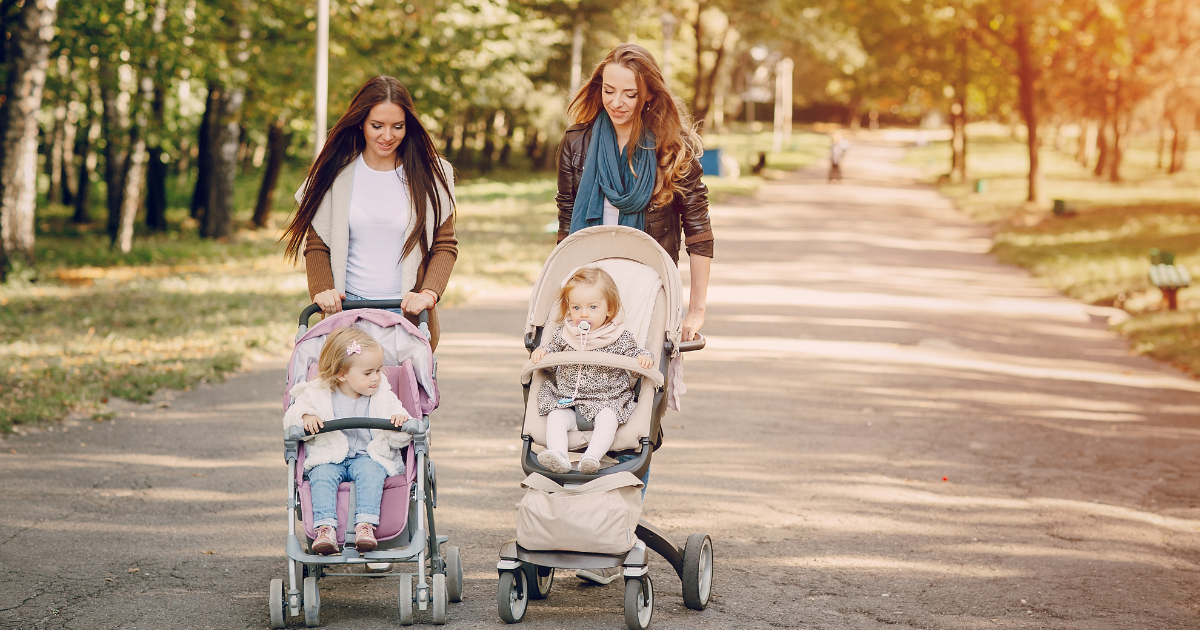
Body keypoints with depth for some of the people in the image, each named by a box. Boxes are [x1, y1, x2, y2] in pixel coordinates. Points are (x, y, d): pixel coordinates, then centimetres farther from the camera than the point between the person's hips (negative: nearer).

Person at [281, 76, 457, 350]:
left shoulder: (432, 175, 3)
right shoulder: (337, 172, 5)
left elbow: (445, 245, 4)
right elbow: (316, 244, 9)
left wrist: (429, 292, -12)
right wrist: (322, 290, -8)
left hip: (409, 312, 0)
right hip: (346, 309, 1)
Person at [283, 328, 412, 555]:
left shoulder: (384, 397, 3)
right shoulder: (318, 394, -1)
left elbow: (400, 440, 3)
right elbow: (290, 418, 4)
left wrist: (400, 423, -20)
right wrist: (305, 418, -18)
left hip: (368, 457, 0)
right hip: (328, 458, 0)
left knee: (371, 470, -32)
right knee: (322, 475, -31)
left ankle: (365, 524, -42)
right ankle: (325, 527, -41)